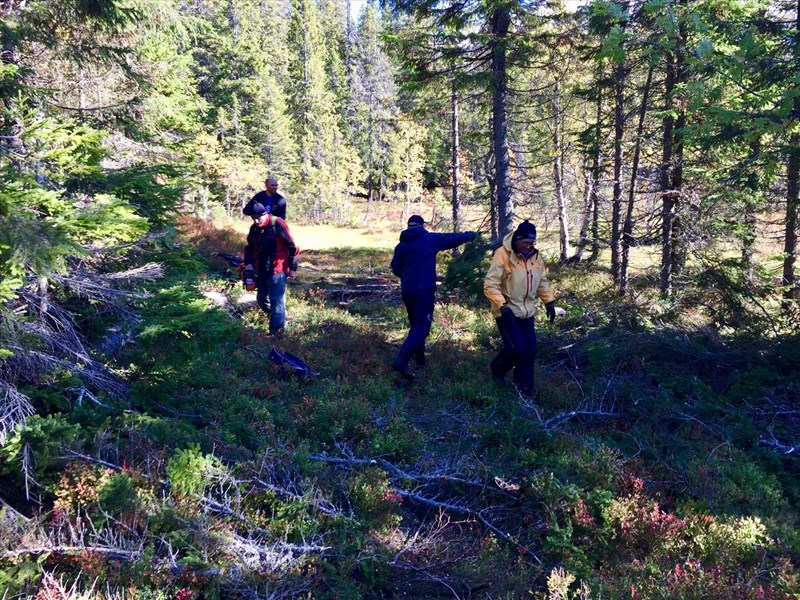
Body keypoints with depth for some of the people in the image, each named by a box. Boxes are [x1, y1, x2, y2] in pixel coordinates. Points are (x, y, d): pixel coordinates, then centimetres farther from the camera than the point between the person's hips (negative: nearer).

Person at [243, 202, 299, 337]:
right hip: (261, 270, 8)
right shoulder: (254, 228, 7)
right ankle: (277, 317, 35)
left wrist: (292, 268, -9)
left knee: (277, 299, -8)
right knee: (261, 299, 14)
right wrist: (248, 263, 4)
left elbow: (292, 247, -11)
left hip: (277, 270, -8)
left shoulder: (277, 224, -14)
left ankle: (277, 330, -6)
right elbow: (250, 247, 21)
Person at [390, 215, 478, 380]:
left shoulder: (401, 245, 10)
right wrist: (471, 235, 27)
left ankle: (419, 359, 28)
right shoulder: (431, 239, 0)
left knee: (416, 325, 22)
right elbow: (453, 238, 9)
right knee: (421, 327, -9)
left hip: (406, 291, 6)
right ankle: (401, 361, -25)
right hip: (424, 290, -6)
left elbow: (395, 269, 12)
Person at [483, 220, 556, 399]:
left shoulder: (535, 256, 3)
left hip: (526, 311, 7)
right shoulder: (503, 255, -19)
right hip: (507, 311, -6)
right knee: (517, 348, -13)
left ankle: (524, 389, 20)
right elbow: (490, 285, -21)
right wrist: (502, 306, -30)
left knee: (530, 350, 5)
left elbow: (542, 281, 16)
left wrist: (549, 301, 6)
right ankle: (498, 369, 19)